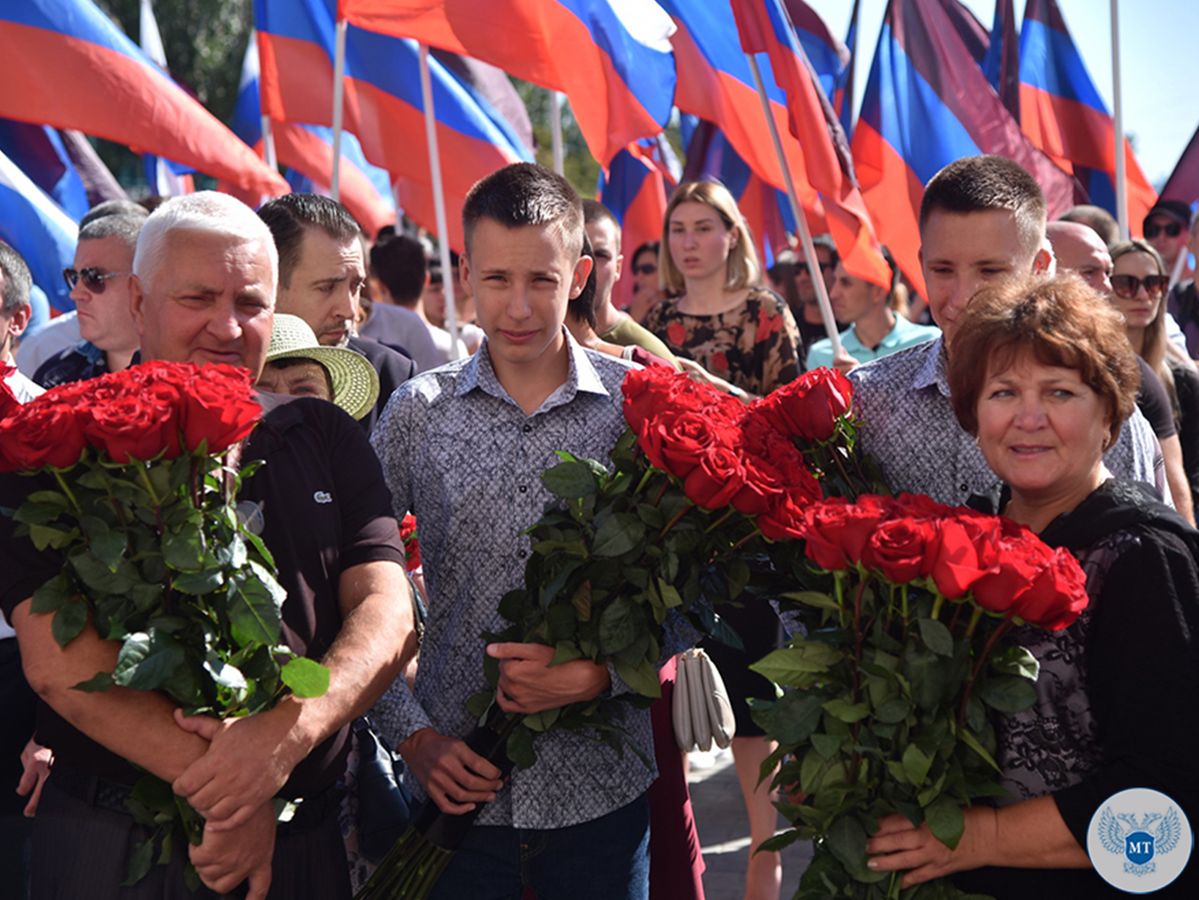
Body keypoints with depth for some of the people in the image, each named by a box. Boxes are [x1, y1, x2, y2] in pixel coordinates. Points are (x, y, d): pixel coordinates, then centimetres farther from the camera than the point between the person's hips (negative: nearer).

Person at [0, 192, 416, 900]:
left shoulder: (330, 440, 7)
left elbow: (388, 613, -3)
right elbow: (58, 660, -14)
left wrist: (288, 732, -21)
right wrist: (221, 793, -21)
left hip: (306, 840, 3)